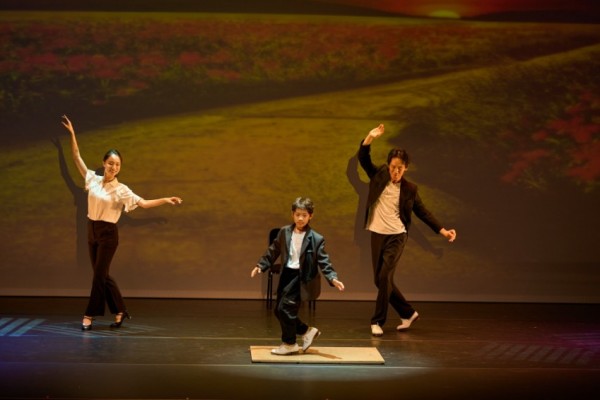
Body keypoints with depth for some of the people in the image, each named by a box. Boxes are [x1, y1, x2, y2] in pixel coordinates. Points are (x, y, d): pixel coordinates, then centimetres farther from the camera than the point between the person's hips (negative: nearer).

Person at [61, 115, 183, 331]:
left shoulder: (121, 190, -8)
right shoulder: (93, 179, 3)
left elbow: (144, 203, -12)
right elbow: (77, 158, 7)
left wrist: (165, 200, -24)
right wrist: (72, 133, 4)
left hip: (108, 234, -5)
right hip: (92, 231, 5)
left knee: (99, 275, -3)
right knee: (102, 275, 10)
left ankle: (90, 315, 5)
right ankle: (120, 311, 21)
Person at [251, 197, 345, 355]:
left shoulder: (316, 239, -11)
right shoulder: (284, 232, 3)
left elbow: (323, 261, -9)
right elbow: (273, 251, 13)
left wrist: (333, 278, -19)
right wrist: (261, 265, 10)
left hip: (301, 278, -6)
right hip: (286, 274, 6)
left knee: (285, 308, -11)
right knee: (279, 310, 10)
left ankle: (289, 344, 7)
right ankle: (307, 331, 27)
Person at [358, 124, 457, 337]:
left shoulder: (409, 189, 1)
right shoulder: (379, 176, 3)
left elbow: (423, 212, 8)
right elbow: (363, 158, -6)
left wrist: (443, 231, 2)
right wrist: (370, 137, -21)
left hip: (397, 236, -3)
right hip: (377, 235, 3)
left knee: (385, 277, -16)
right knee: (380, 280, 7)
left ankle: (378, 321, -6)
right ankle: (408, 313, 24)